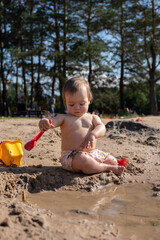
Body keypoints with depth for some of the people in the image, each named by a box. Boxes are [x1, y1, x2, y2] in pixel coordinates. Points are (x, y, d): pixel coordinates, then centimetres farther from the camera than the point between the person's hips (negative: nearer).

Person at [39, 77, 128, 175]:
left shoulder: (93, 118, 12)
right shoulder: (64, 118, 3)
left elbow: (101, 128, -6)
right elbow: (52, 122, -15)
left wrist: (93, 134, -30)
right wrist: (44, 123, -40)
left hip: (92, 153, 5)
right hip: (71, 156, -4)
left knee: (113, 161, -4)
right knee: (82, 160, -36)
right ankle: (107, 168, -16)